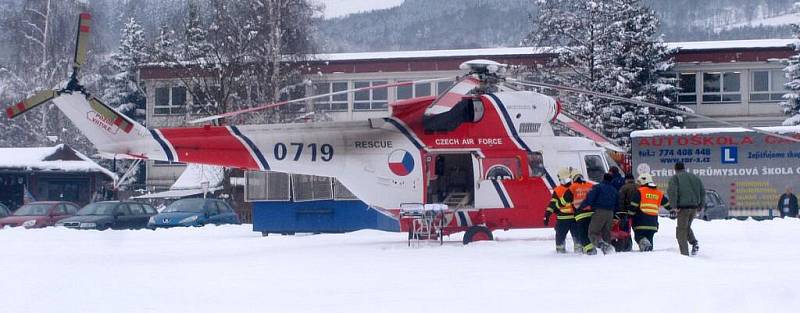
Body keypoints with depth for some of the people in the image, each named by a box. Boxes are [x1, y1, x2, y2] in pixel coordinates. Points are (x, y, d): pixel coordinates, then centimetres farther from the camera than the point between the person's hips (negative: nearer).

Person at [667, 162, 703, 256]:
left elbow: (672, 191, -16)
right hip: (694, 207, 5)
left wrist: (674, 205, -13)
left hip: (683, 207, -5)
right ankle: (694, 243, 1)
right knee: (687, 227, 24)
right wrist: (701, 205, 16)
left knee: (682, 230, 2)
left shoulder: (675, 178, -1)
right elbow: (703, 192, 14)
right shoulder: (695, 177, 16)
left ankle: (684, 253, -4)